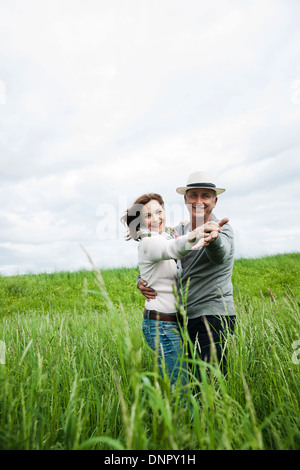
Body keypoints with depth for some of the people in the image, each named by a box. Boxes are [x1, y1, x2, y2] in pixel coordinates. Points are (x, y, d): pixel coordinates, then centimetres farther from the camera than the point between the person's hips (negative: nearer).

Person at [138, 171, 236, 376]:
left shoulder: (223, 230, -9)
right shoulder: (179, 231, 8)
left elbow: (220, 255, -32)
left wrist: (212, 239, -55)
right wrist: (141, 282, -7)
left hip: (213, 316, -6)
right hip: (187, 317, 6)